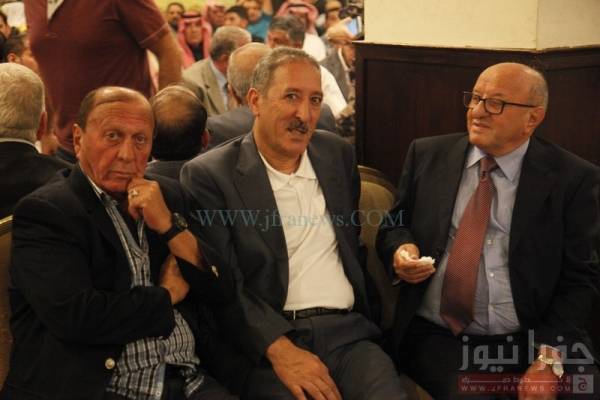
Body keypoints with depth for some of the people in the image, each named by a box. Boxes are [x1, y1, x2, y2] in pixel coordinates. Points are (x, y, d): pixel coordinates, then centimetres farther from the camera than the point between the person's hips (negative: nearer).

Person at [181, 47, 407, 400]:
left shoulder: (338, 154, 13)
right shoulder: (209, 175, -3)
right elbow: (222, 284, -9)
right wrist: (279, 348, -20)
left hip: (347, 333, 4)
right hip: (265, 342, -4)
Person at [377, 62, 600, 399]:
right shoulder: (429, 155, 7)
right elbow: (394, 226, 17)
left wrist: (549, 359, -13)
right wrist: (401, 250, -7)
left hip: (530, 342, 0)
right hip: (437, 338, 1)